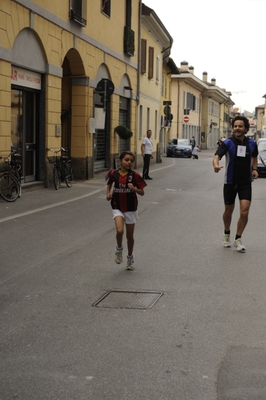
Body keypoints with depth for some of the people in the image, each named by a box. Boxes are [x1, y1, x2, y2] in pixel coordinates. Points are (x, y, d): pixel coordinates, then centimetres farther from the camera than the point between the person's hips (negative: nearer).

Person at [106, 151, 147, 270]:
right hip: (117, 207, 0)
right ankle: (119, 249, 9)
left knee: (130, 235, 10)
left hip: (131, 208, 0)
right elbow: (109, 182, 17)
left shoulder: (135, 175, -10)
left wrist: (134, 188, -23)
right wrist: (108, 193, 1)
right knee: (120, 231, -22)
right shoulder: (113, 173, -6)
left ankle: (130, 257, 33)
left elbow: (142, 193, -5)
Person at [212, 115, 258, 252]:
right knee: (228, 211, 12)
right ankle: (226, 234, 38)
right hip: (230, 182, -1)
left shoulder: (251, 143, -1)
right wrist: (216, 165, -50)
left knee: (244, 212, -11)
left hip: (246, 182, 1)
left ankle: (238, 239, 7)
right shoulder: (227, 143, -11)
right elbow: (217, 155, -28)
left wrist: (254, 169, 2)